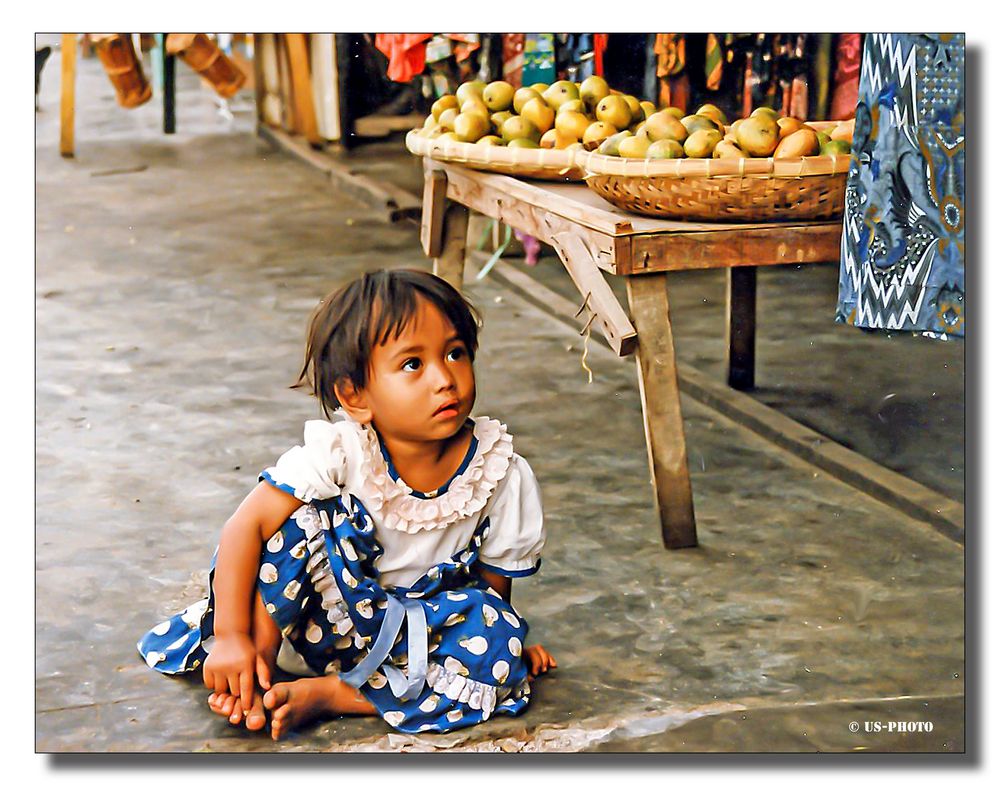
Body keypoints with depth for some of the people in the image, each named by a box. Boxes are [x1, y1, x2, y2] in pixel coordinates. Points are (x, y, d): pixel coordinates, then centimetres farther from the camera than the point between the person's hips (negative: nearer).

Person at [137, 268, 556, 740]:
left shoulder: (501, 473, -16)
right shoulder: (338, 451, -23)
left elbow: (494, 583, -1)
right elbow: (247, 527, -25)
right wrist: (233, 638, -28)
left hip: (425, 624, 3)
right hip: (324, 609, -2)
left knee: (497, 652, -28)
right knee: (306, 517, -28)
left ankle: (323, 693, -23)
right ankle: (266, 644, -14)